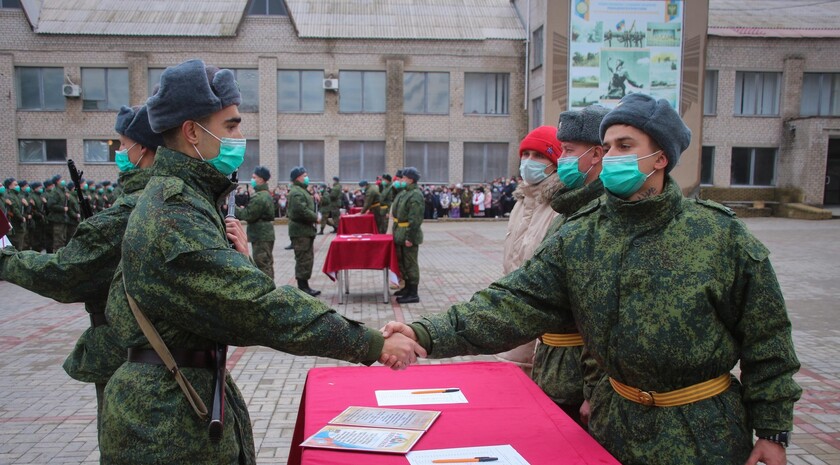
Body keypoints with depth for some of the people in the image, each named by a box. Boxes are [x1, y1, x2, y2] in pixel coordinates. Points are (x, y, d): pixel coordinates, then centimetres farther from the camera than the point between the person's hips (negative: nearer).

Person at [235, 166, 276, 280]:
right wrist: (243, 208, 5)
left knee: (262, 266, -7)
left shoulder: (259, 197, -18)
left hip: (260, 236, -10)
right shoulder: (266, 195, 15)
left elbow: (248, 215, -18)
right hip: (266, 235, 10)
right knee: (267, 264, 15)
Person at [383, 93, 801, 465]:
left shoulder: (720, 235, -12)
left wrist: (773, 431, -2)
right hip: (616, 424, 2)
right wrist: (429, 335, -28)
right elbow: (517, 303, -16)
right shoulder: (578, 238, -7)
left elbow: (766, 339, -5)